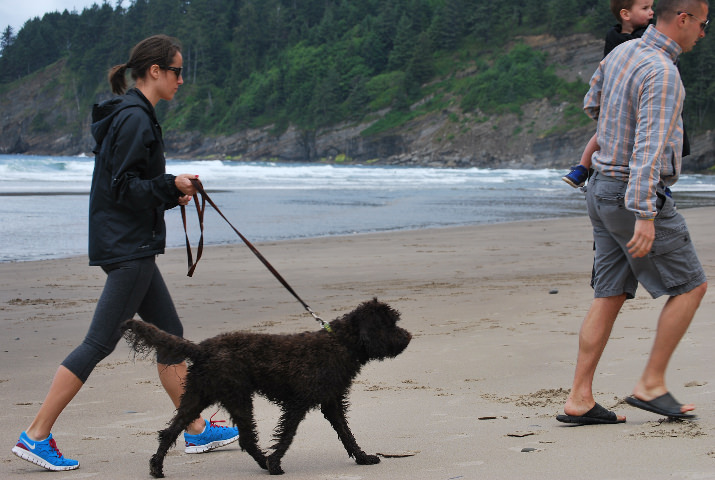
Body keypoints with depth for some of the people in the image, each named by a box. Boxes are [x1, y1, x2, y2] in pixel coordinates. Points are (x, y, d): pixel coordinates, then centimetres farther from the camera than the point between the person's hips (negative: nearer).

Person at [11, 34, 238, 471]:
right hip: (127, 248, -11)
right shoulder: (134, 119, -15)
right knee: (99, 343, -8)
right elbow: (122, 188, -20)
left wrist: (172, 193, 9)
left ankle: (197, 430, 22)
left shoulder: (134, 116, 16)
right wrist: (171, 186, -16)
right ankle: (36, 435, -3)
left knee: (170, 334, 14)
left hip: (133, 247, 11)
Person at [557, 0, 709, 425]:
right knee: (691, 285, 3)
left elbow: (593, 104, 28)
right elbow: (650, 147, -28)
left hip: (605, 187, 9)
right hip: (638, 196, -9)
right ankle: (652, 385, 4)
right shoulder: (662, 73, -19)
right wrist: (645, 216, -33)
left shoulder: (621, 53, 10)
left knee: (610, 297, 8)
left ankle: (580, 400, 6)